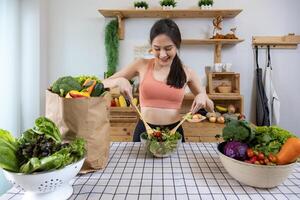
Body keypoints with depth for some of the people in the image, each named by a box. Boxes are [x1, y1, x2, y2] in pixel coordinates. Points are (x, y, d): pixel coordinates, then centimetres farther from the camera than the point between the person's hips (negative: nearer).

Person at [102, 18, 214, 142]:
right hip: (144, 131, 0)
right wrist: (119, 81, -20)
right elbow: (103, 84, 1)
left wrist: (203, 96, -14)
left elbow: (210, 109, 8)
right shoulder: (141, 65, -5)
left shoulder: (186, 72, -2)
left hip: (174, 132, 1)